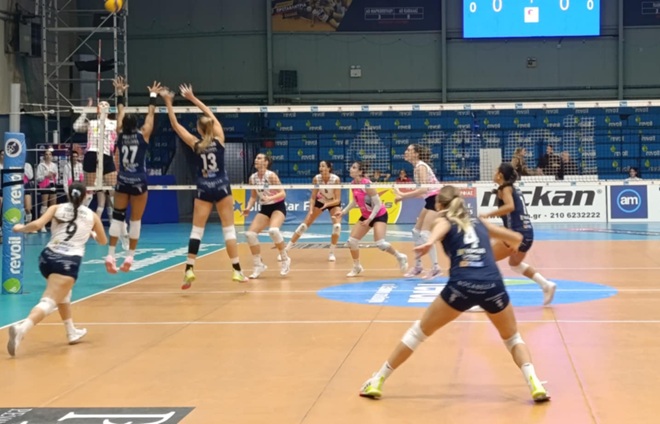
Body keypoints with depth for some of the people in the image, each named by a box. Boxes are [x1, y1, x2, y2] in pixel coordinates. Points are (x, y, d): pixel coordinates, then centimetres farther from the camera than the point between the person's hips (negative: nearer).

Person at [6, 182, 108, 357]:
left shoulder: (57, 208, 9)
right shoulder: (92, 215, 11)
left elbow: (37, 225, -7)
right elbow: (103, 241, 26)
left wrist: (20, 228, 12)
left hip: (48, 256, 4)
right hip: (69, 261, -4)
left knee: (63, 292, 31)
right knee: (49, 301, -15)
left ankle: (72, 333, 40)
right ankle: (22, 328, -42)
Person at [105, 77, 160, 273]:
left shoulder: (120, 135, -3)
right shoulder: (143, 136, -9)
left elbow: (120, 112, 9)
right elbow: (151, 114, 1)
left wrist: (120, 93, 19)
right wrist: (153, 96, 12)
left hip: (122, 181, 2)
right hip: (139, 182, -2)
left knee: (117, 217, 6)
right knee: (136, 220, 5)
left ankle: (111, 255, -4)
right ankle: (130, 256, 5)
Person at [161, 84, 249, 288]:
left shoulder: (195, 144, -4)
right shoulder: (219, 139, -3)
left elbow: (175, 125, 1)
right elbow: (211, 115, 9)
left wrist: (168, 102, 6)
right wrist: (192, 98, 15)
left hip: (204, 190, 0)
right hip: (221, 187, 0)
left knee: (197, 229, 3)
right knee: (229, 228, 2)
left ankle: (189, 269, -6)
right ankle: (237, 270, 0)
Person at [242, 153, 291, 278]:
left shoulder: (271, 175, -18)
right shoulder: (253, 178, -1)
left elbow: (282, 193, -20)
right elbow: (254, 196, 11)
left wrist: (270, 198, -36)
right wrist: (248, 208, -7)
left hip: (278, 207, -6)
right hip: (264, 209, 6)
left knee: (273, 230, -34)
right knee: (250, 234, -10)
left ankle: (285, 259, -12)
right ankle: (259, 265, 5)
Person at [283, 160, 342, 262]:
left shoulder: (336, 179, -31)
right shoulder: (316, 179, -25)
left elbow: (337, 200, -28)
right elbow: (313, 197, -17)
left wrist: (327, 204, -46)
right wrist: (311, 210, -33)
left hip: (333, 203, -2)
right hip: (320, 202, 2)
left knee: (337, 225, -25)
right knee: (304, 224, -5)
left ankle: (332, 253, -8)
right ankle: (286, 250, 0)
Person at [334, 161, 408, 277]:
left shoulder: (367, 184, -27)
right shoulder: (353, 184, -4)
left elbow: (378, 204, -23)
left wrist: (369, 220, -26)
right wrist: (343, 212, 6)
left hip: (379, 215, -8)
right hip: (365, 215, 8)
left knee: (380, 243, -20)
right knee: (351, 241, -1)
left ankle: (400, 257, 6)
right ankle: (357, 267, 16)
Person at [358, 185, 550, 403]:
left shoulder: (443, 220, 17)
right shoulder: (479, 223, 27)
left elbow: (441, 229, -10)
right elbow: (517, 238, 38)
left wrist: (429, 243, -32)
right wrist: (512, 246, 62)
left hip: (462, 285, -2)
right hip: (493, 285, 2)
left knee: (419, 331, 15)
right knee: (513, 338, 26)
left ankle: (377, 382, 18)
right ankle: (534, 384, 3)